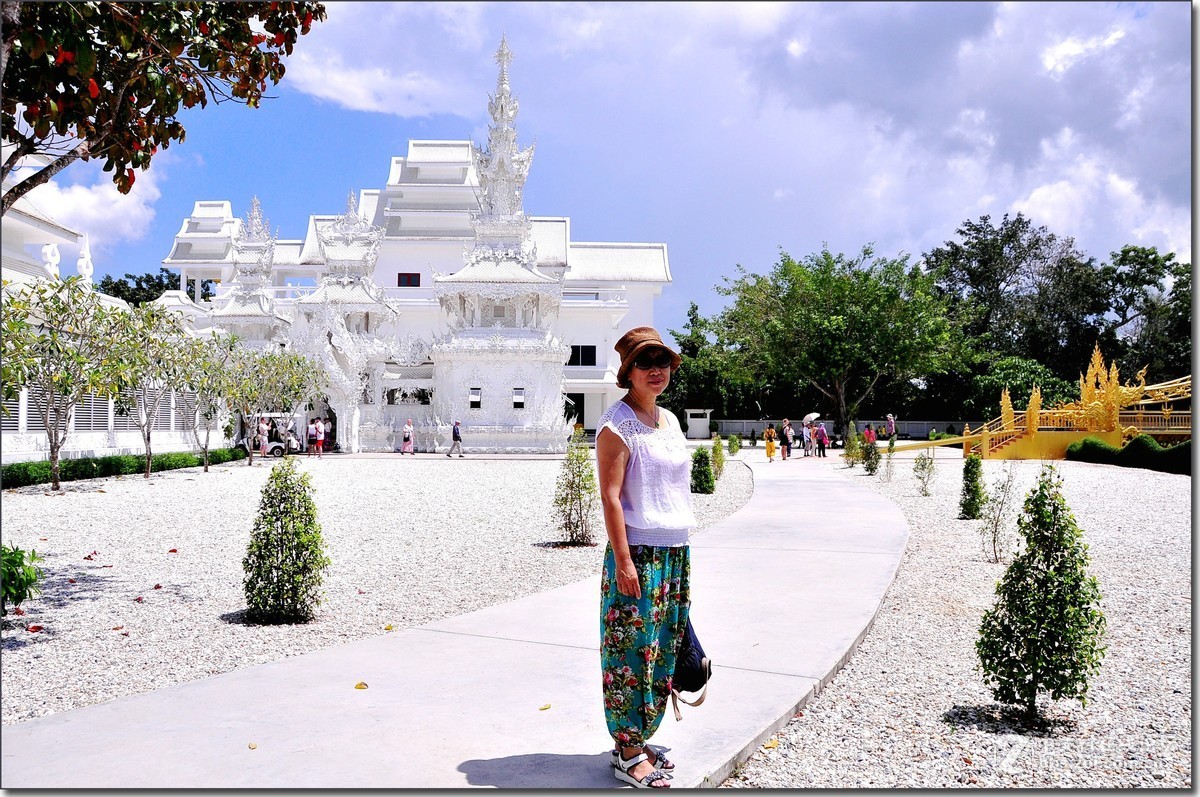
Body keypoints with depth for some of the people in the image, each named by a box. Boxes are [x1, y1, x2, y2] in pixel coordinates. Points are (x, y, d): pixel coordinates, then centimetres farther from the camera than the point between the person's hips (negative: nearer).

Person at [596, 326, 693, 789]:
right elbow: (610, 496, -15)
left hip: (676, 552, 8)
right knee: (632, 651, -2)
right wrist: (623, 561, -19)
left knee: (661, 650, 13)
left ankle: (638, 738, 26)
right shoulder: (617, 424, -10)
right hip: (639, 553, -8)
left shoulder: (669, 420, 14)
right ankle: (627, 755, 9)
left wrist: (682, 555, 17)